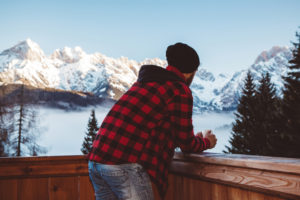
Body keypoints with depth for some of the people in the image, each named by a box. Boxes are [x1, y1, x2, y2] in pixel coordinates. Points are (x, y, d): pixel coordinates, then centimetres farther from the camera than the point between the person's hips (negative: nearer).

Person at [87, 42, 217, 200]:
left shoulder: (143, 82, 22)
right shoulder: (180, 90, -3)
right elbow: (187, 145, 2)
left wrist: (195, 138, 40)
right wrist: (206, 142, 25)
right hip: (125, 165, -8)